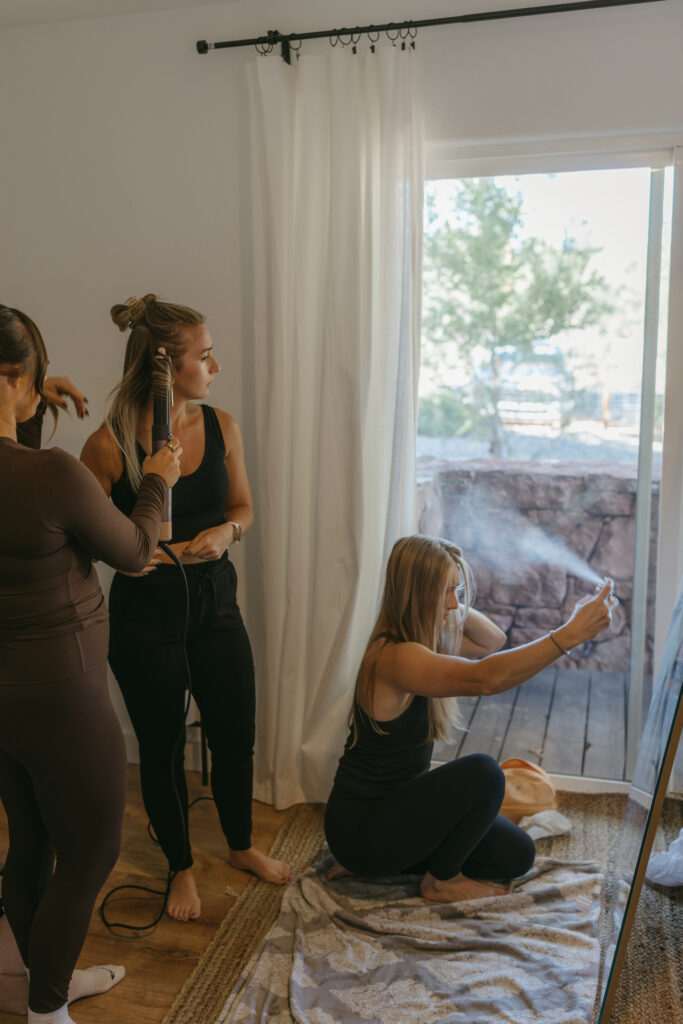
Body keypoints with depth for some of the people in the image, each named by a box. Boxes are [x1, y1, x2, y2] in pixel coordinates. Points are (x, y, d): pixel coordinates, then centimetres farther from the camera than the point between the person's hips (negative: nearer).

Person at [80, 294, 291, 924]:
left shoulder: (221, 427, -4)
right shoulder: (110, 445, -17)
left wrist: (224, 532, -12)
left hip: (215, 602, 4)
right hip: (144, 615, -4)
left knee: (236, 735, 16)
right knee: (162, 748, 14)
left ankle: (242, 846, 45)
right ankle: (181, 868, 40)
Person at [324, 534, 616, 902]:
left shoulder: (420, 640, 2)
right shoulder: (394, 656, -28)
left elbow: (493, 641, 12)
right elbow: (485, 678, -42)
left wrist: (451, 606, -5)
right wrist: (569, 634, -45)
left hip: (394, 806, 9)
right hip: (359, 826, -9)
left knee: (517, 855, 8)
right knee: (480, 772, -28)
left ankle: (382, 860, 13)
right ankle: (441, 880, -2)